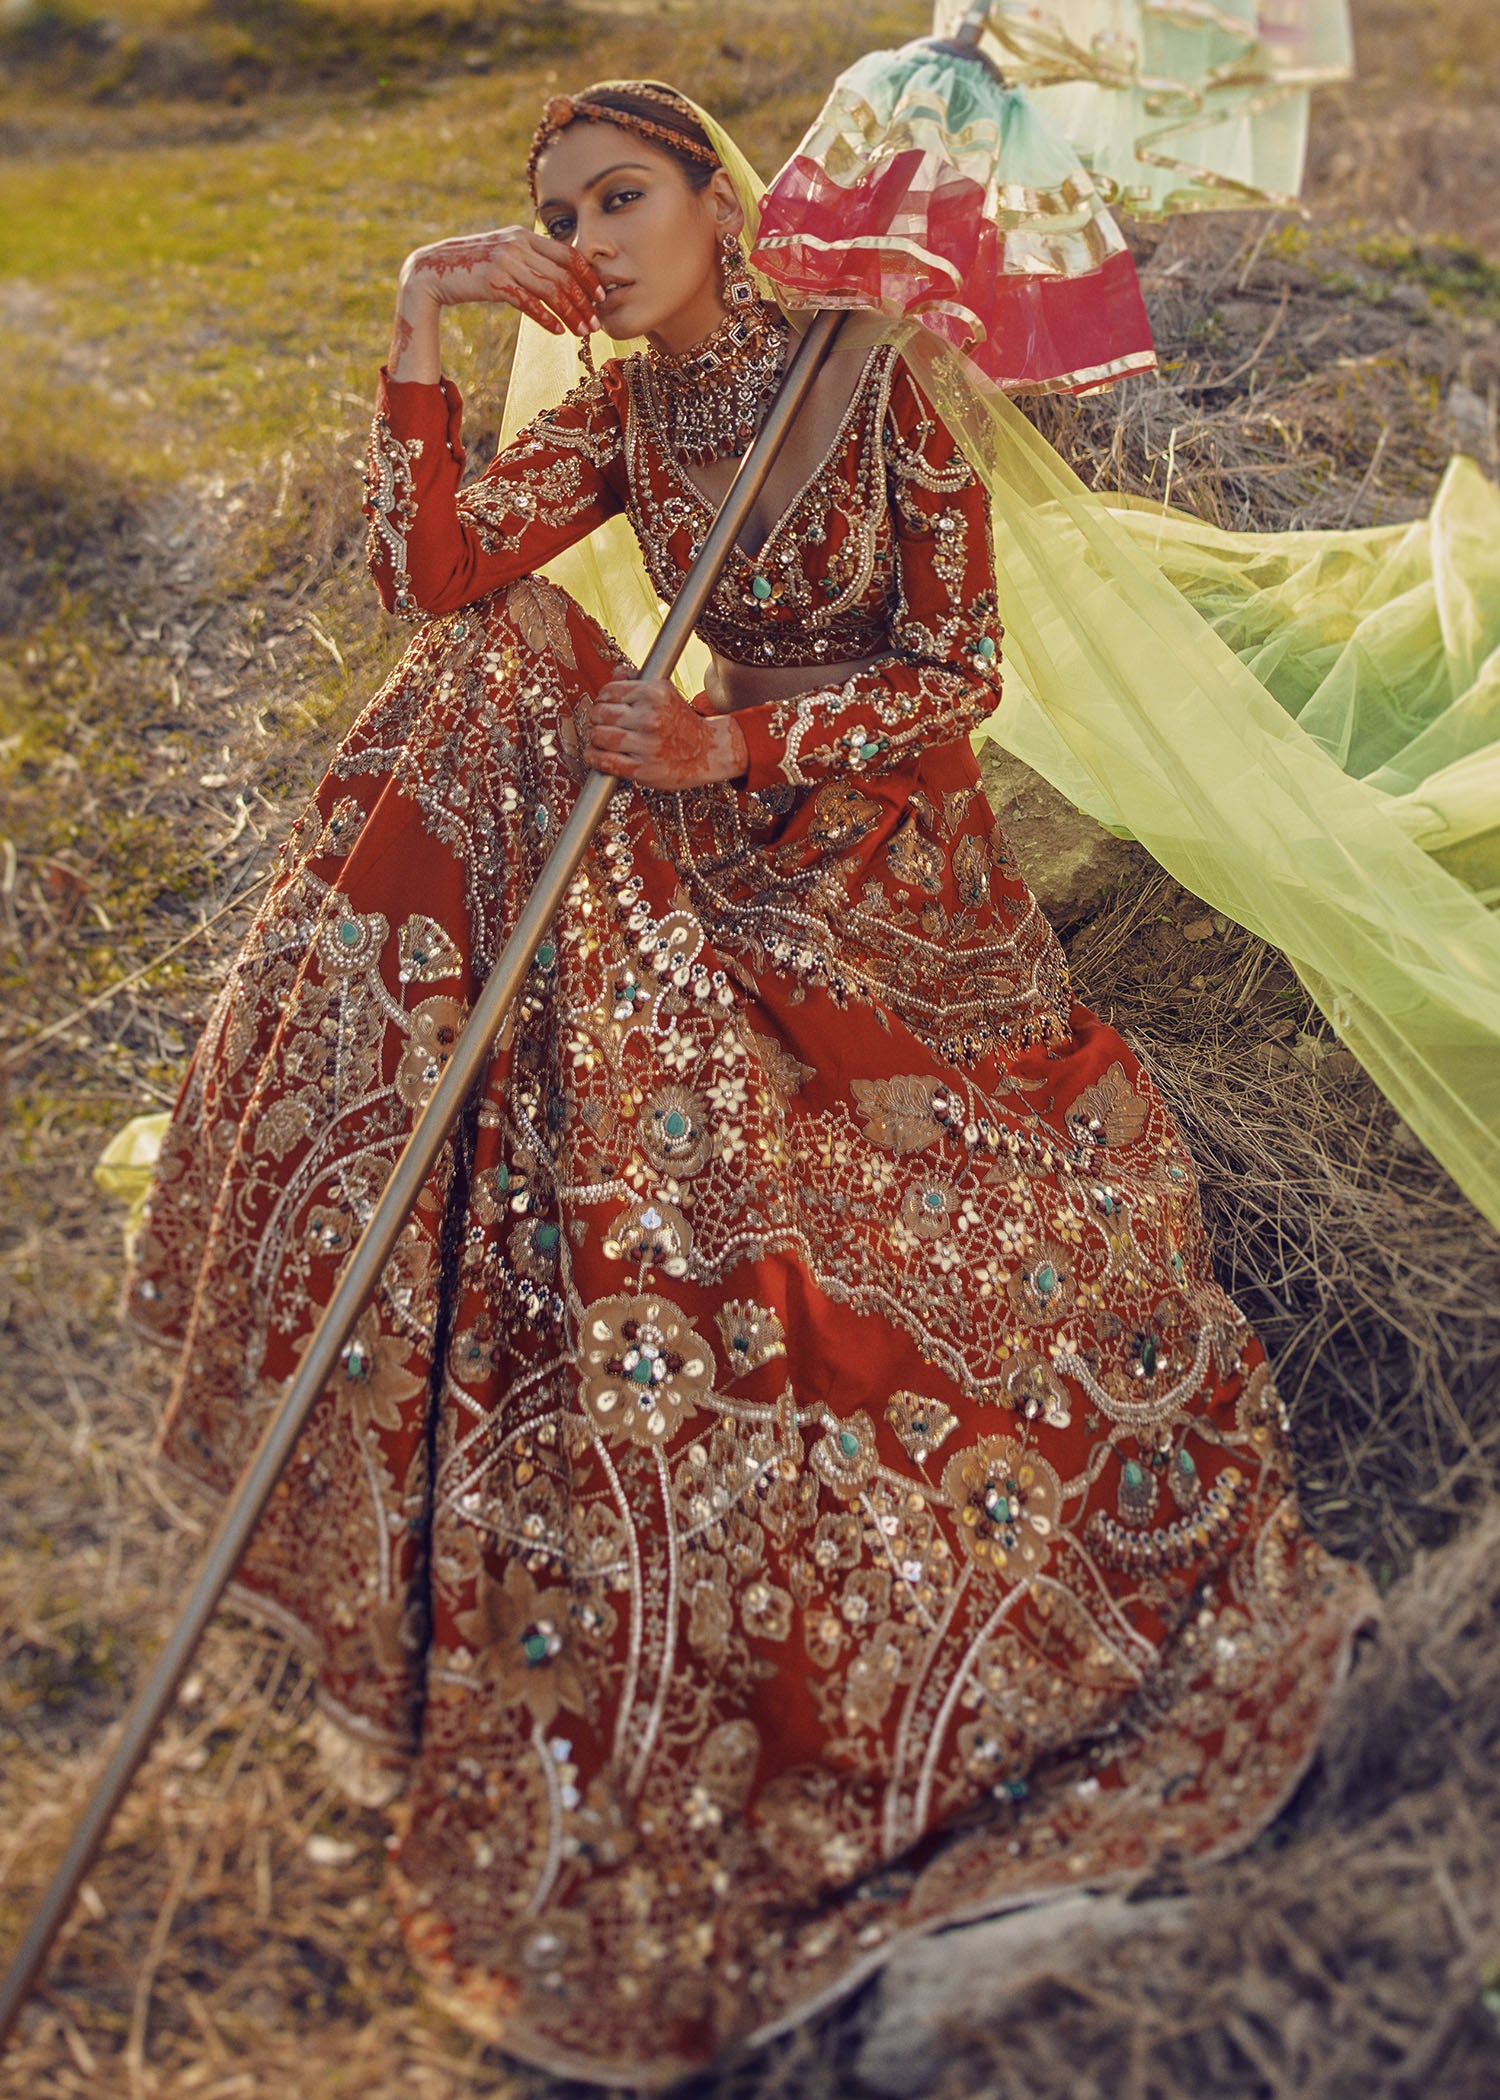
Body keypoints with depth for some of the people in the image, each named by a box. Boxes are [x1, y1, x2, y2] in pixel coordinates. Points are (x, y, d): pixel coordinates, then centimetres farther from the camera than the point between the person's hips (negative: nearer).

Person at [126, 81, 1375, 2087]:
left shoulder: (873, 386, -12)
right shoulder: (616, 419, 2)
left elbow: (963, 668, -13)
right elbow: (428, 572, -9)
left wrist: (744, 749, -25)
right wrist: (422, 330, -16)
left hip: (891, 850, -5)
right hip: (721, 830, 5)